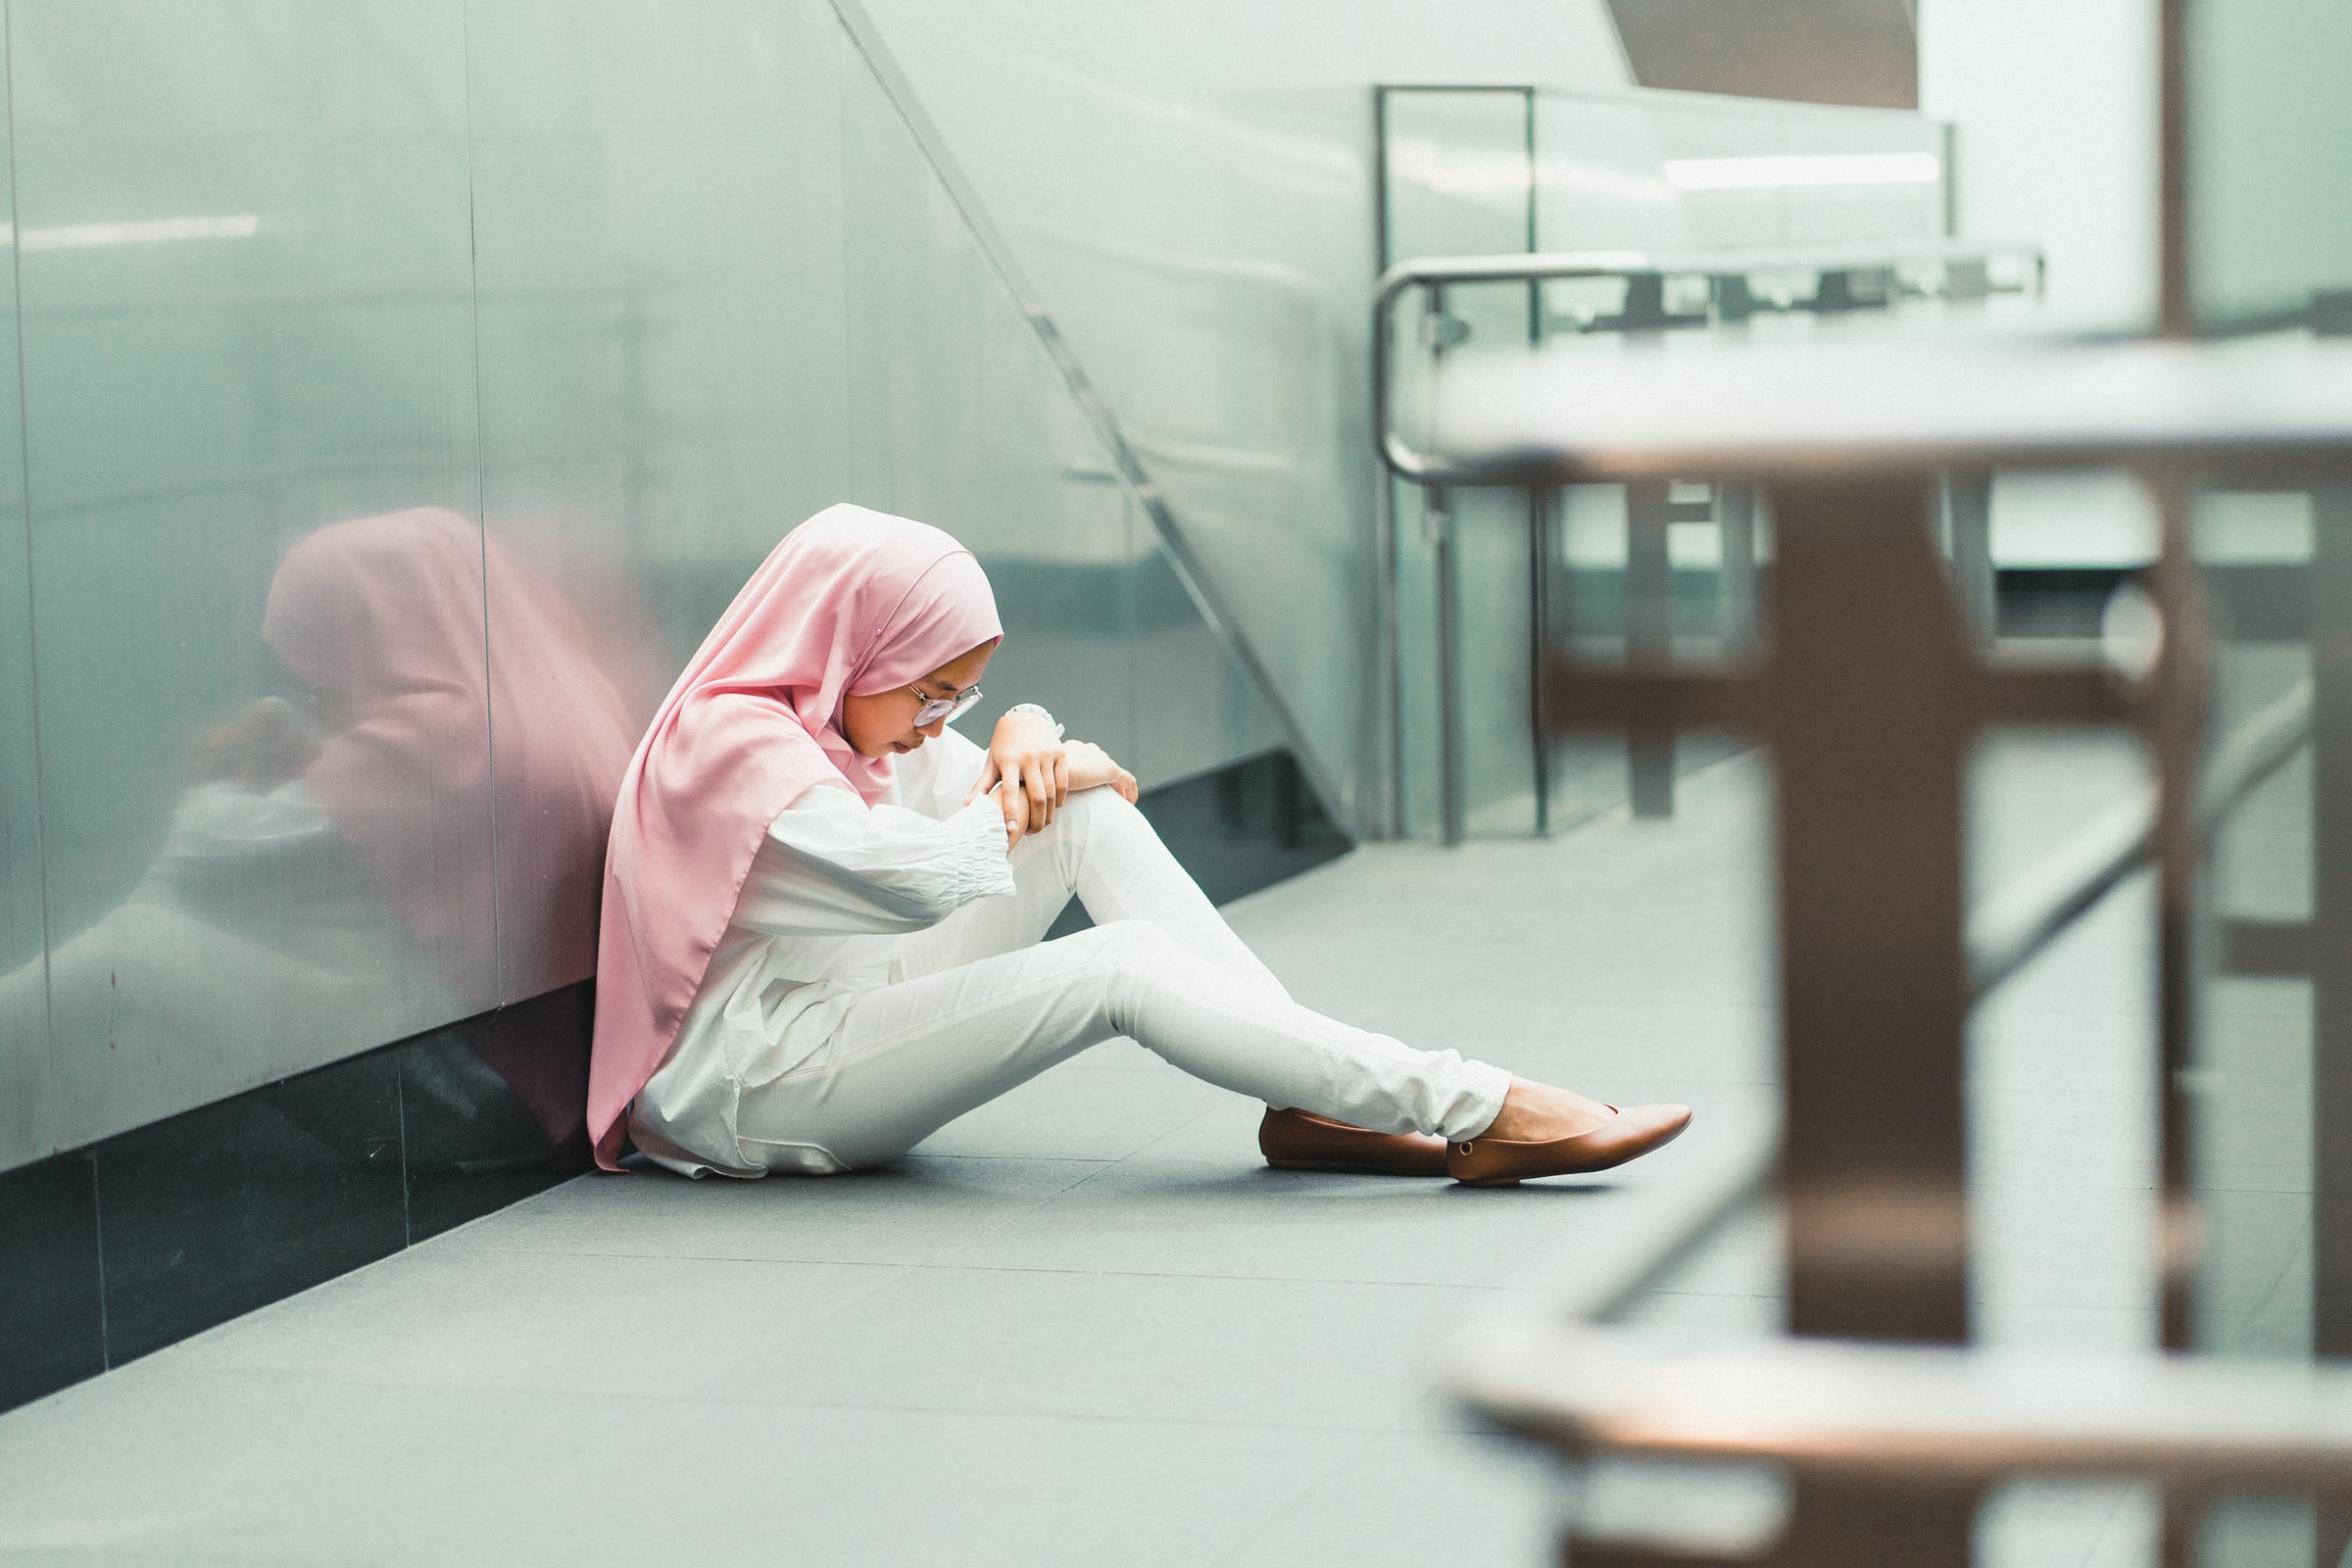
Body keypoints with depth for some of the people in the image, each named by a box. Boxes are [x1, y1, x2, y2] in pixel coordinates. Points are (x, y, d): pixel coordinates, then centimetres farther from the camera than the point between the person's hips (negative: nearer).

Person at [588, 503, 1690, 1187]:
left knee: (1091, 816, -5)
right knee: (1123, 966, -27)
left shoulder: (836, 724, 13)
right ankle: (1476, 1114, -28)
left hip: (850, 1017, 10)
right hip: (759, 1092, -10)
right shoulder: (728, 741, -18)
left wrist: (1027, 737, -6)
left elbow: (972, 789, 20)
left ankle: (1310, 1105, -13)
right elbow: (923, 873, -31)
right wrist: (1038, 785, -11)